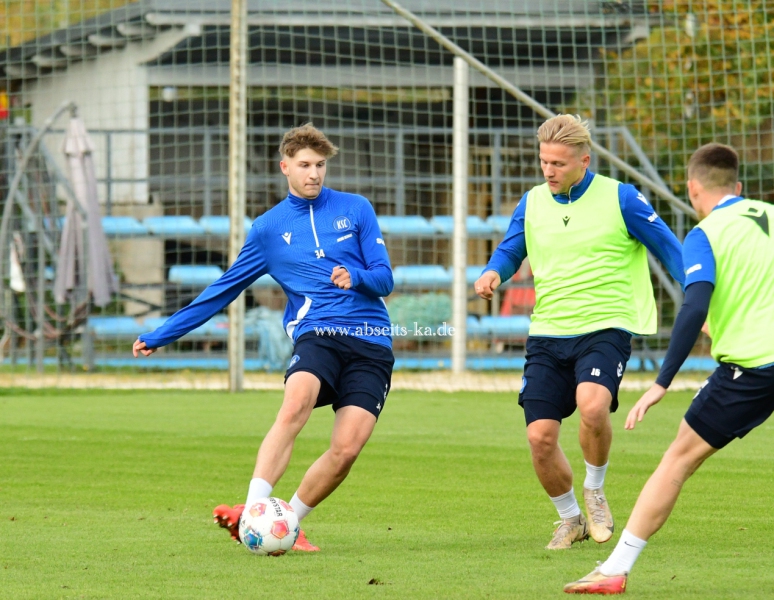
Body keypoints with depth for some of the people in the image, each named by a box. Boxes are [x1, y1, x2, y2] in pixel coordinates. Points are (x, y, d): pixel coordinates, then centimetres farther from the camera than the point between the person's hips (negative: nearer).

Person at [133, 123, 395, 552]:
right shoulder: (269, 228, 15)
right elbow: (223, 290, 21)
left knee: (347, 448, -17)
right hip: (317, 335, 0)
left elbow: (384, 279, 10)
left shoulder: (355, 210, 13)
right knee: (294, 407, -32)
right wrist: (160, 336, 21)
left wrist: (357, 279, -15)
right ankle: (252, 512, -41)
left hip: (372, 344, 1)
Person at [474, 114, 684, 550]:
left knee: (592, 406, -32)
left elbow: (668, 248, 1)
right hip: (548, 334, 4)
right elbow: (510, 250, 19)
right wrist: (493, 273, -4)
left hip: (605, 329, -4)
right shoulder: (532, 203, 8)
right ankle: (571, 519, 22)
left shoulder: (620, 199, -4)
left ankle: (595, 492, -3)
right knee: (540, 437, -5)